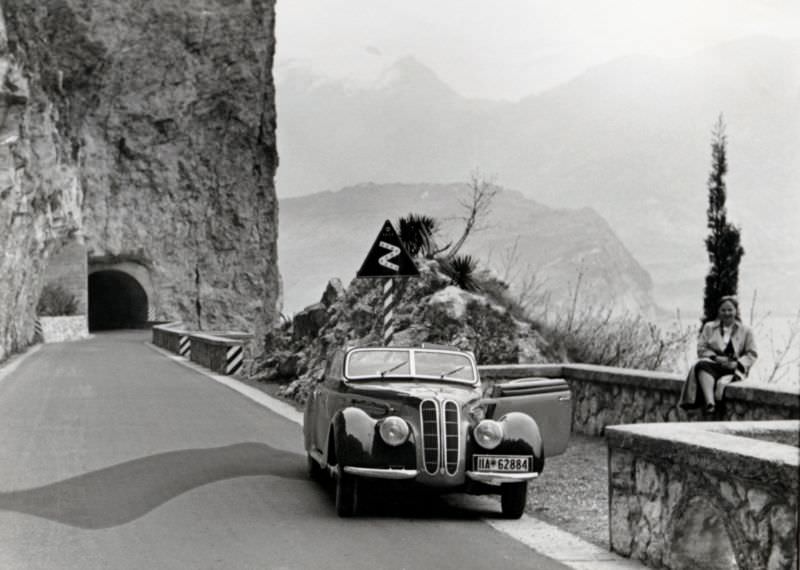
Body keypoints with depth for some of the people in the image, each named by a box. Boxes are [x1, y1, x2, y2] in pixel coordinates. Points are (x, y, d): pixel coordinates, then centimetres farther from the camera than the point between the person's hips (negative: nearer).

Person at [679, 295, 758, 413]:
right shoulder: (709, 327, 21)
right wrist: (715, 357, -9)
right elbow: (701, 348, 11)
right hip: (713, 363, 0)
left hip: (733, 369, 0)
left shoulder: (745, 331, 16)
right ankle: (709, 403, -54)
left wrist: (737, 363, -9)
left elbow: (752, 354, 10)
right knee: (702, 365, -37)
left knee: (722, 383, -36)